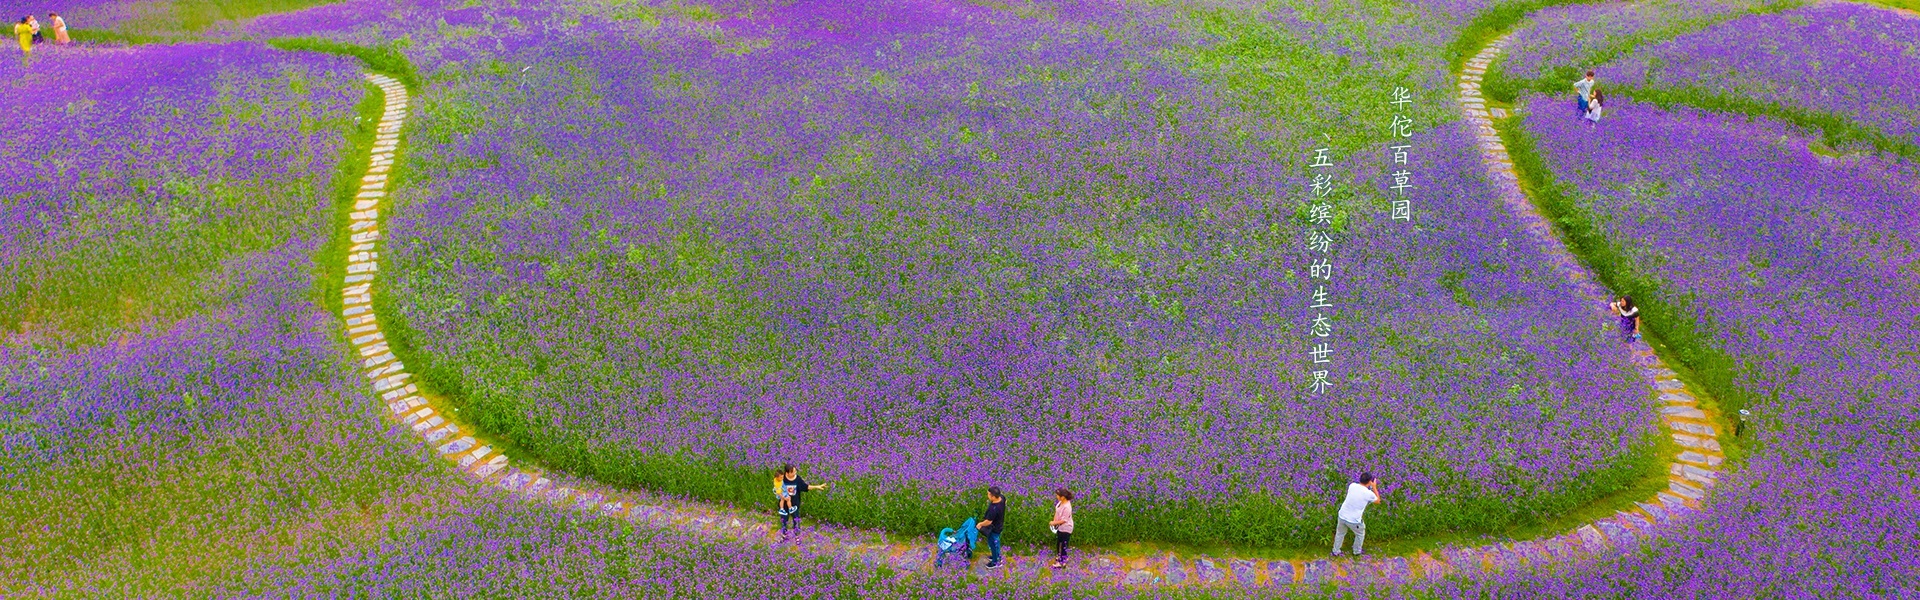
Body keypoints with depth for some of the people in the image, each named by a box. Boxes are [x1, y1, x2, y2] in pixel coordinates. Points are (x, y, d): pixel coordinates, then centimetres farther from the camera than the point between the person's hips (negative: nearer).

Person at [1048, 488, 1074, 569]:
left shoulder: (1067, 507, -31)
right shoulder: (1060, 502, -4)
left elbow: (1064, 520, -26)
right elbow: (1056, 512, 8)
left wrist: (1054, 523, -17)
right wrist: (1054, 521, -2)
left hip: (1066, 529, -9)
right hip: (1060, 527, 9)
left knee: (1063, 545, 4)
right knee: (1058, 543, 23)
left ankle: (1062, 563, 16)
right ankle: (1063, 557, 44)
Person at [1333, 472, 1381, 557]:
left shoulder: (1352, 485, -7)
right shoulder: (1369, 493, -18)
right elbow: (1378, 500, 5)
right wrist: (1374, 487, 10)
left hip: (1342, 516, 4)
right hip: (1354, 520, -4)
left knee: (1340, 533, 27)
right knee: (1360, 534, 27)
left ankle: (1335, 551, 39)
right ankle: (1357, 551, 44)